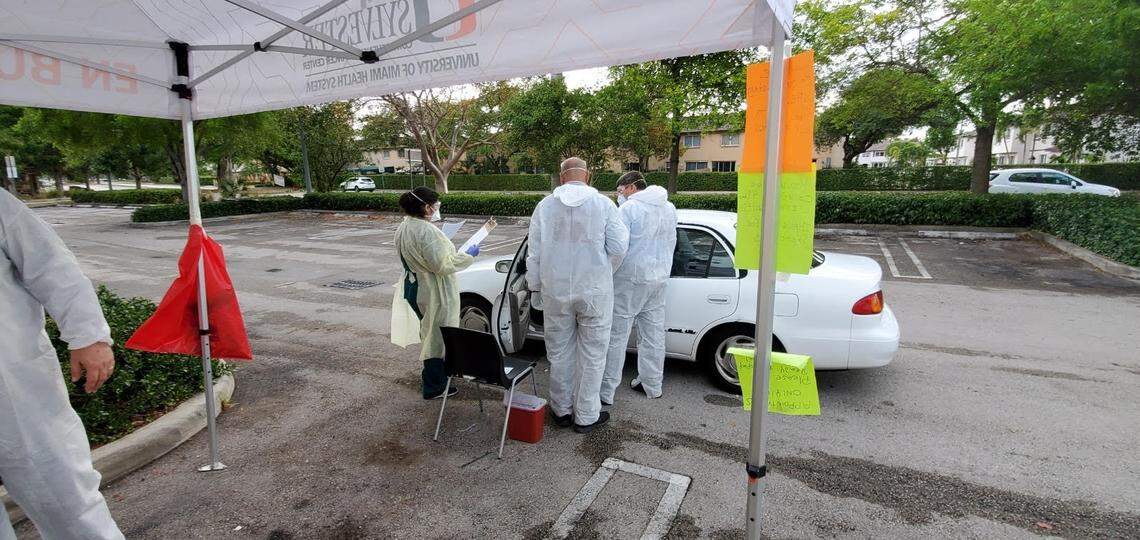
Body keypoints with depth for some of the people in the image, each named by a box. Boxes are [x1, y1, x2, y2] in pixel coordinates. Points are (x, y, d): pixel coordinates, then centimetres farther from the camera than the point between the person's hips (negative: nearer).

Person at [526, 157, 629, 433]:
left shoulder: (545, 205, -1)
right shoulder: (603, 204, -7)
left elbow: (533, 252, 1)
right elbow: (618, 248, -9)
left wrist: (535, 285, 13)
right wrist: (623, 230, 13)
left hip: (555, 291, 2)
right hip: (594, 292, -2)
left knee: (559, 352, 16)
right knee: (591, 354, 10)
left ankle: (562, 410, 29)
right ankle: (586, 416, 20)